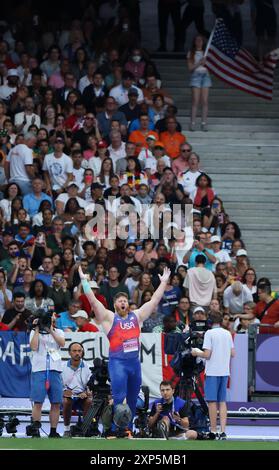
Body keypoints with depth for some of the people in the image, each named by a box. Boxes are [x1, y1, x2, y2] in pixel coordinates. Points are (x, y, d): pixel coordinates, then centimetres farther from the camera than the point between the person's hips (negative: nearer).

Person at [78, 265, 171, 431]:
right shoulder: (109, 317, 2)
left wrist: (164, 282, 15)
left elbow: (154, 300, 16)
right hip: (117, 362, -5)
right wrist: (84, 281, -12)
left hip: (134, 361, 5)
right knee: (119, 399, -11)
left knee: (132, 400, 9)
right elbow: (93, 300, -6)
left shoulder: (137, 316, 13)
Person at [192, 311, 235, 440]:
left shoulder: (209, 333, -8)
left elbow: (207, 355, -13)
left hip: (212, 372, -5)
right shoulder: (227, 334, 8)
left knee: (212, 402, 0)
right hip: (225, 371, 5)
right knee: (222, 402, 8)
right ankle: (223, 431, 0)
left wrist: (197, 353, 5)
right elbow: (233, 354, 11)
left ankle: (213, 432, 0)